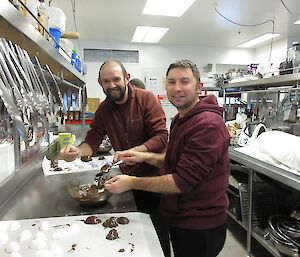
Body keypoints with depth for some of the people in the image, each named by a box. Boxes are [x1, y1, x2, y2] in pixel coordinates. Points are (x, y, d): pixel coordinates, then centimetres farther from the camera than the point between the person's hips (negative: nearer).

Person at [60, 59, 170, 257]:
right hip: (130, 177, 5)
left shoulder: (146, 98, -15)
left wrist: (132, 152, -35)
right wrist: (78, 151, -24)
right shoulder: (104, 109, 2)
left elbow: (161, 137, -21)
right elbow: (93, 140, -2)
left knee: (159, 231, 11)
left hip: (155, 176, -4)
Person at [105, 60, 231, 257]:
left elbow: (183, 181, -27)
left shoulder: (208, 124, -26)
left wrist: (132, 182, -20)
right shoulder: (181, 119, 8)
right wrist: (147, 157, -5)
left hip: (200, 227, -8)